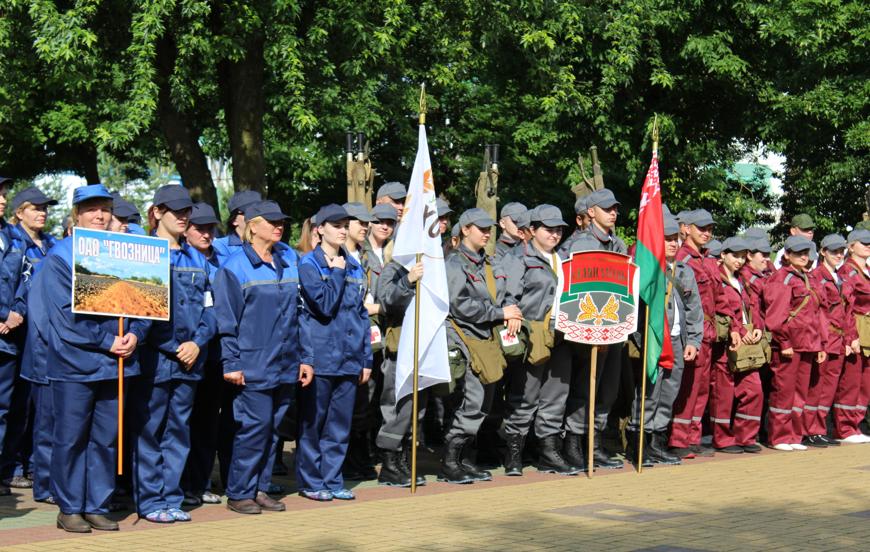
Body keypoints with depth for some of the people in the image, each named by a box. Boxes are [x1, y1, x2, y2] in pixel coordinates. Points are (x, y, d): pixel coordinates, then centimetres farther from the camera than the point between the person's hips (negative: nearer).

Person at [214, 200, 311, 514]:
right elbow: (226, 318, -7)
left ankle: (260, 488, 18)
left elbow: (299, 312, 17)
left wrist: (304, 358, 13)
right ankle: (239, 493, 3)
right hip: (253, 366, -6)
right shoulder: (236, 266, -5)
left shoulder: (289, 263, 13)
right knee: (255, 426, -7)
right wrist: (231, 363, -11)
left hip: (284, 366, 6)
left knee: (273, 427, 8)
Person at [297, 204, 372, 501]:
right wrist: (337, 274, -7)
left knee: (340, 424, 8)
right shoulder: (308, 264, -3)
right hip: (319, 357, -5)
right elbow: (325, 305, -16)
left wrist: (366, 358, 13)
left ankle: (332, 480, 15)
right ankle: (310, 482, 8)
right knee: (313, 422, 1)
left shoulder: (354, 267, 15)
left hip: (349, 359, 5)